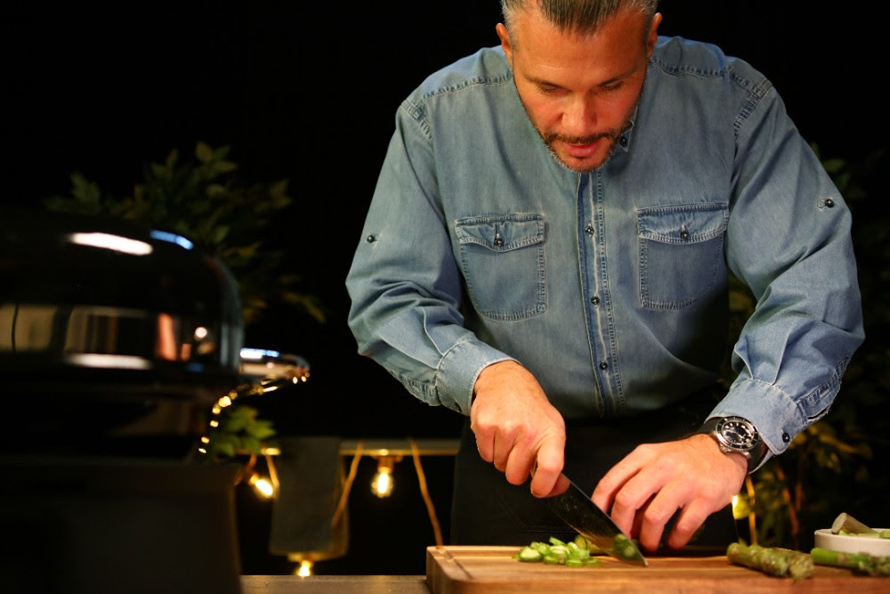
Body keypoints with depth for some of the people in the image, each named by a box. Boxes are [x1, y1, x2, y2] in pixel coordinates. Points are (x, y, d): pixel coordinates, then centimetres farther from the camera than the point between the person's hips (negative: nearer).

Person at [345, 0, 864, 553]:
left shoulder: (733, 103, -14)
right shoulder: (437, 118, -11)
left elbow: (815, 284, -19)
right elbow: (384, 295, -5)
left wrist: (730, 440, -34)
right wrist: (485, 373, -24)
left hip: (680, 439, 0)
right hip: (514, 453, 1)